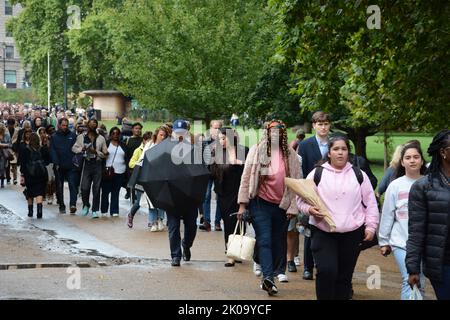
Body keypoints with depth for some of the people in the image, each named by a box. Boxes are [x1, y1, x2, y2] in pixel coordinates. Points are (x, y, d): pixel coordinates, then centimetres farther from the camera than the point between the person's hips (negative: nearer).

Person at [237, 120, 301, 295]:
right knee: (264, 240, -12)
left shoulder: (291, 155, 3)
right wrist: (242, 204, -3)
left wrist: (293, 206, -1)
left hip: (282, 205, 3)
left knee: (278, 241, 9)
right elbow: (246, 177, 0)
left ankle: (268, 277, 22)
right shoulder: (256, 151, -1)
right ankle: (268, 277, -20)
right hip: (261, 203, -2)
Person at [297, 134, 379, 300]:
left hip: (352, 233, 2)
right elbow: (301, 199, 6)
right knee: (326, 271, -17)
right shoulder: (317, 174, 3)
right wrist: (309, 209, -14)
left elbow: (370, 203, 11)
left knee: (344, 276, 7)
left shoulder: (359, 175, 9)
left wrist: (371, 226, 3)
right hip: (323, 232, -2)